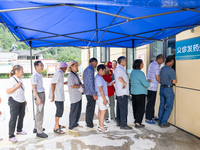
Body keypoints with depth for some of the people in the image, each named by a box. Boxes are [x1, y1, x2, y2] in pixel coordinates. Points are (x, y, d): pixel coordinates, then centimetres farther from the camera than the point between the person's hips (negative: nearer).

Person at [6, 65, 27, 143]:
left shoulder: (20, 79, 9)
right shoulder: (12, 79, -15)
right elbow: (8, 91, -20)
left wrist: (24, 100, 19)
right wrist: (17, 86, -25)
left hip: (21, 101, 8)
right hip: (14, 101, -8)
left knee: (21, 115, 17)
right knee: (13, 118, -2)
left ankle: (19, 130, 35)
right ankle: (11, 136, 9)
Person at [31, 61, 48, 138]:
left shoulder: (40, 75, 12)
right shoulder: (34, 76, -14)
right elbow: (34, 88, -17)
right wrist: (38, 98, -21)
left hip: (43, 94, 9)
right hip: (39, 94, -9)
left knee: (40, 112, 16)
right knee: (40, 113, -5)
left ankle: (36, 128, 29)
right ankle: (39, 132, 2)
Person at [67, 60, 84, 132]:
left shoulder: (76, 74, 13)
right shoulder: (70, 75, -15)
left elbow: (81, 83, 14)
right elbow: (72, 86, -24)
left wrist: (83, 88, -7)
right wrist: (81, 86, -10)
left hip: (79, 96, 9)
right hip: (74, 96, -9)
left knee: (78, 110, 17)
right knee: (74, 111, 0)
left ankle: (75, 124, 33)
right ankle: (71, 127, 13)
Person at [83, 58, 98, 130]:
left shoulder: (86, 69, 15)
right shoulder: (90, 70, -16)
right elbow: (91, 83, -21)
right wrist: (94, 94, -20)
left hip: (87, 91, 10)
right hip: (91, 92, -10)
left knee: (89, 107, 19)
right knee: (91, 108, -2)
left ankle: (87, 122, 31)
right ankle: (89, 125, 7)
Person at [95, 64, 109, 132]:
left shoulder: (98, 77, 13)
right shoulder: (99, 78, -19)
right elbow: (100, 89, -22)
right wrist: (104, 99, -20)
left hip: (101, 97, 11)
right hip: (102, 97, -11)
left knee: (100, 111, 16)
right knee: (103, 111, -5)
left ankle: (101, 125, 28)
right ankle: (101, 127, 1)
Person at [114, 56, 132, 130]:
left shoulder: (117, 69, 17)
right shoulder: (121, 69, -16)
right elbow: (120, 78, -34)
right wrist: (125, 83, -21)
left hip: (119, 92, 10)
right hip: (123, 92, -10)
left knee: (119, 107, 16)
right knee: (123, 108, -5)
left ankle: (119, 122, 26)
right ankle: (123, 125, 2)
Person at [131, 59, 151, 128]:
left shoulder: (132, 72, 7)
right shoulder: (140, 73, -20)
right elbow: (145, 84, -21)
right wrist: (148, 81, 1)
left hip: (133, 92, 8)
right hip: (140, 93, -8)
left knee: (135, 106, 17)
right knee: (140, 108, 1)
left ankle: (136, 119, 30)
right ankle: (137, 123, 5)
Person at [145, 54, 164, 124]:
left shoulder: (151, 64, 15)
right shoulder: (156, 65, -15)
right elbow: (157, 78, -15)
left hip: (149, 86, 10)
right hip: (153, 87, -10)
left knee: (151, 103, 16)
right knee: (150, 103, -2)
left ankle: (152, 117, 27)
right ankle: (148, 119, 6)